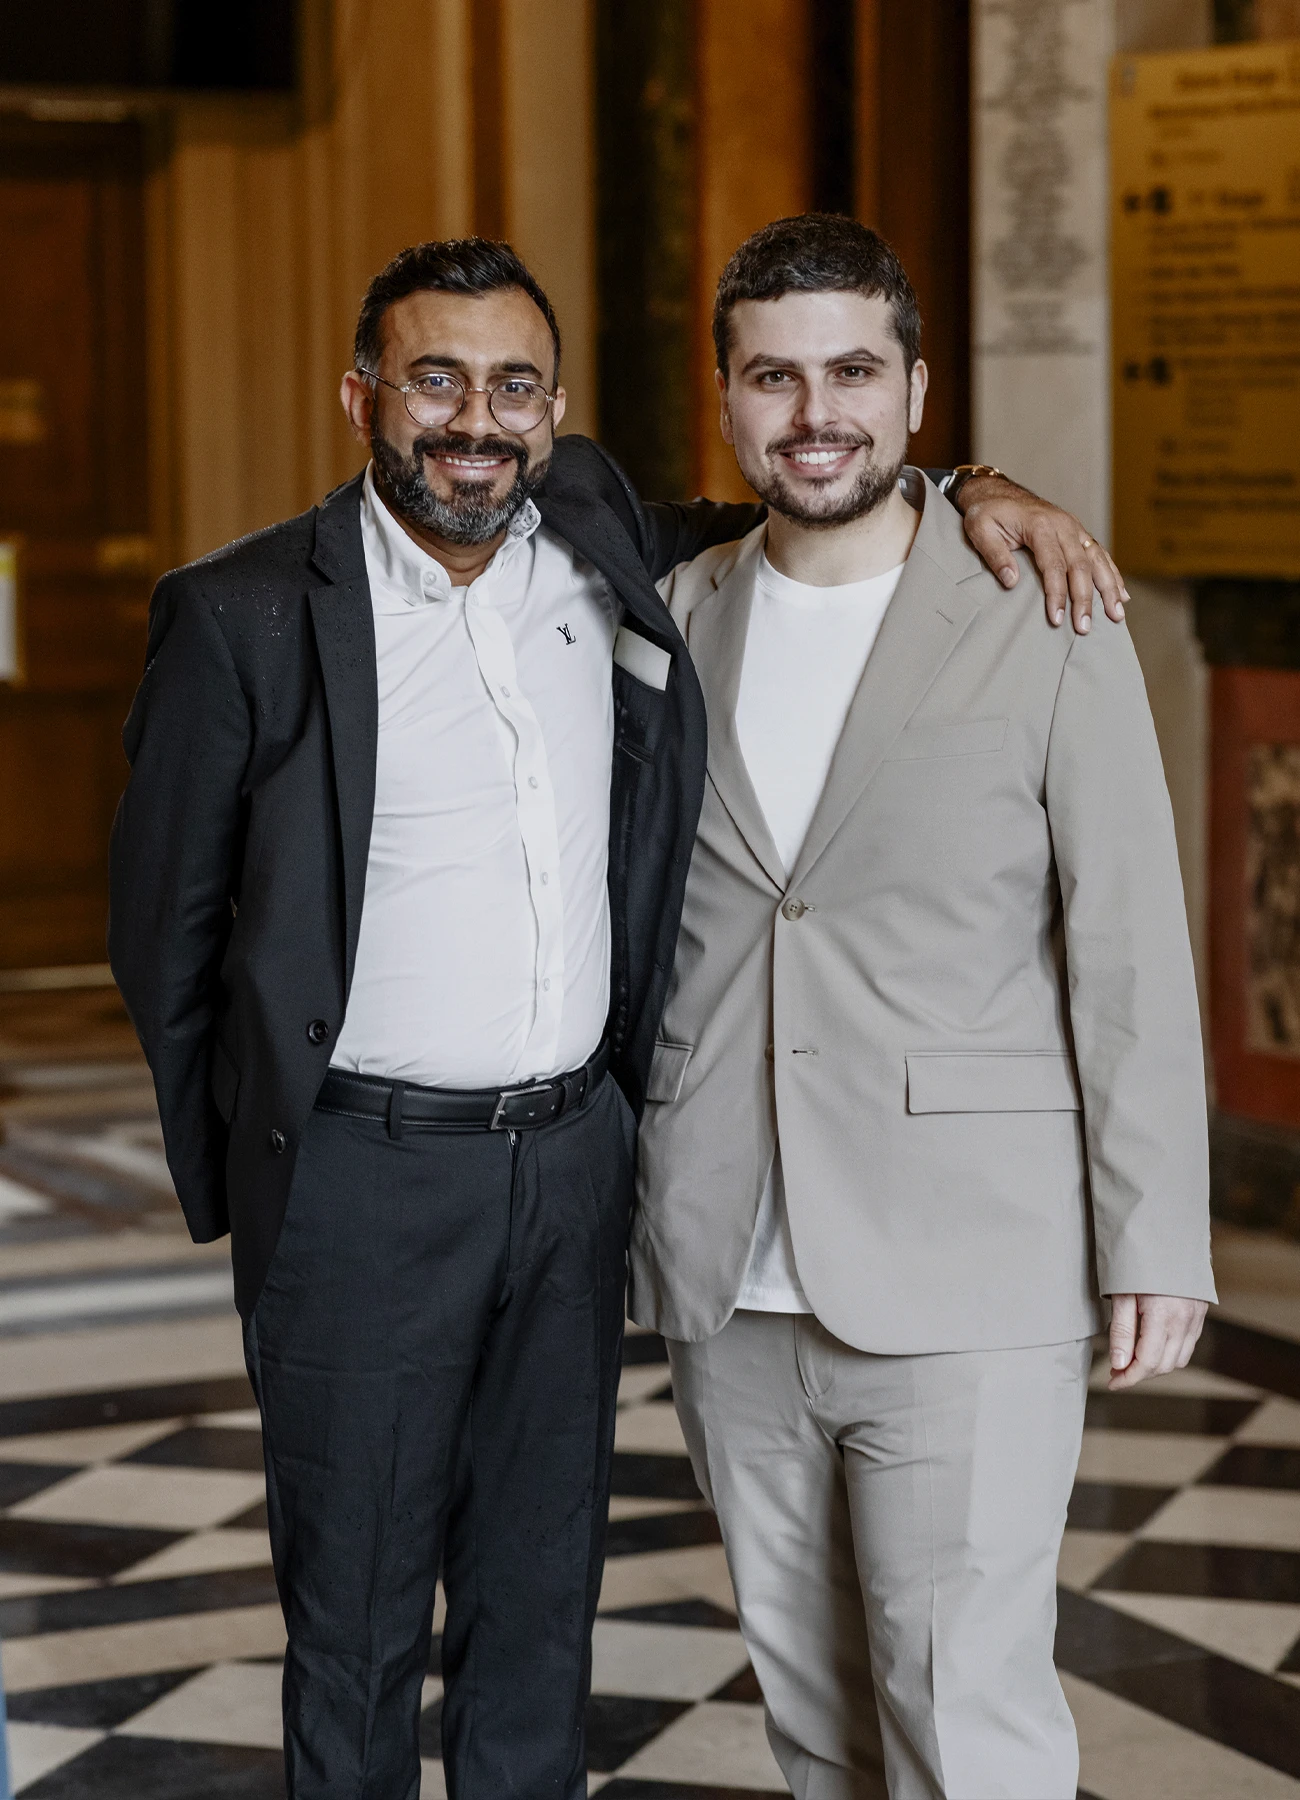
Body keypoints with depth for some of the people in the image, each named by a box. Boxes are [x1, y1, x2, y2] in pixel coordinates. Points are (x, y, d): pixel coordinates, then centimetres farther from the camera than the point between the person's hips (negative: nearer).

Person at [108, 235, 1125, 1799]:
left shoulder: (596, 536, 3)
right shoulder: (244, 618, -8)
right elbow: (166, 926, 0)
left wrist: (966, 493, 3)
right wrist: (238, 1176, 3)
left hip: (577, 1157, 4)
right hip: (362, 1181, -4)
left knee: (540, 1596, 14)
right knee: (356, 1618, 7)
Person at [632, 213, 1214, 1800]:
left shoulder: (1045, 630, -4)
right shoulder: (668, 626, 8)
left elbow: (1132, 955, -4)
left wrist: (1155, 1243, -6)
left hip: (962, 1288, -4)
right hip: (727, 1288, 4)